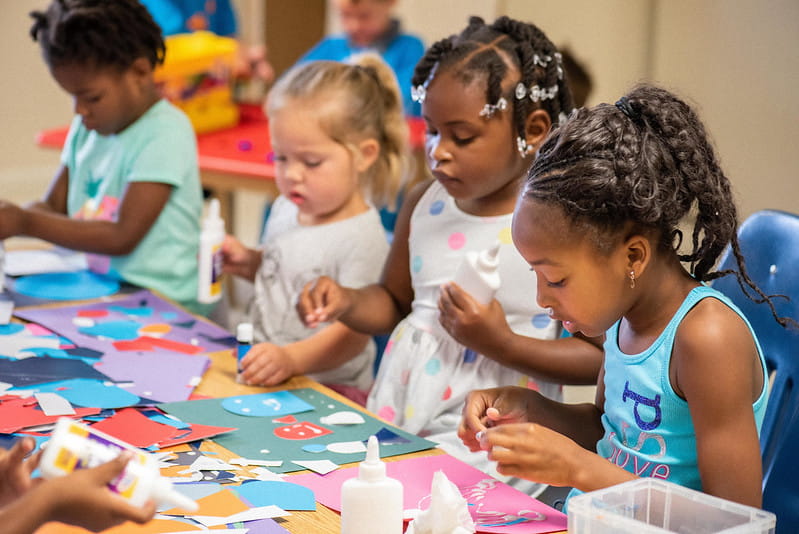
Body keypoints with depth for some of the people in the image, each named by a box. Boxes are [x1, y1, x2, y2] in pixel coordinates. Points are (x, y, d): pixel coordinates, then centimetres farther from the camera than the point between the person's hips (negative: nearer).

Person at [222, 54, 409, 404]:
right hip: (265, 376, 8)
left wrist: (291, 359, -36)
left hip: (328, 386, -8)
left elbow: (352, 334, -21)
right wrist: (248, 263, 7)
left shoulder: (362, 239, -17)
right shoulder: (286, 209, 10)